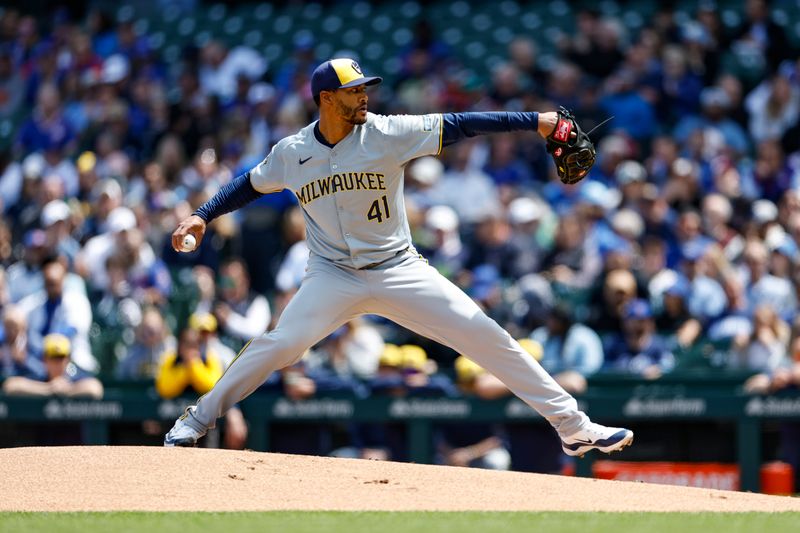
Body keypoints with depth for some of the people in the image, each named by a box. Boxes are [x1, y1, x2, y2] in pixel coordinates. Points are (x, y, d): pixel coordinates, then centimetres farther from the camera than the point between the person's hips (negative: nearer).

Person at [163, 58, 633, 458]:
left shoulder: (387, 134, -9)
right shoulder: (292, 153, -2)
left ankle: (573, 425, -4)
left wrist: (536, 121, -20)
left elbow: (457, 126, -14)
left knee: (485, 335, -8)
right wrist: (202, 216, 4)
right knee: (280, 345, -18)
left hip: (399, 271, 0)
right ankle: (195, 423, 1)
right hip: (334, 276, 0)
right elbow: (252, 185, 17)